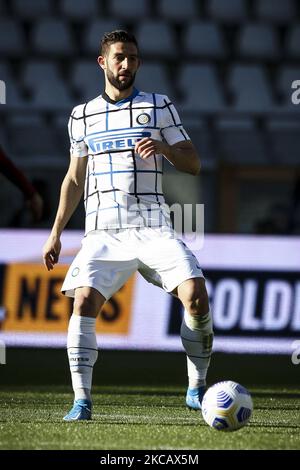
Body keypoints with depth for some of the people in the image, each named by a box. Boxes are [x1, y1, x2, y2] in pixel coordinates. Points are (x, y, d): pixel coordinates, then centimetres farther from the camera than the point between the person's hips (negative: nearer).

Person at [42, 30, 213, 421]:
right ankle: (82, 401, -15)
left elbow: (193, 164, 7)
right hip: (103, 229, 1)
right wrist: (56, 232, 18)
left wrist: (164, 147, -14)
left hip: (152, 225, -1)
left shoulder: (159, 107, 9)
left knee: (196, 295, -19)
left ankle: (197, 387, -2)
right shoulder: (82, 116, 15)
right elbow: (75, 179, 22)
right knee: (84, 302, -20)